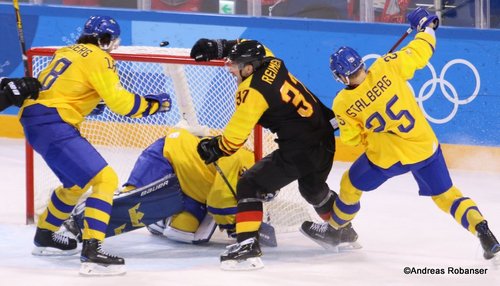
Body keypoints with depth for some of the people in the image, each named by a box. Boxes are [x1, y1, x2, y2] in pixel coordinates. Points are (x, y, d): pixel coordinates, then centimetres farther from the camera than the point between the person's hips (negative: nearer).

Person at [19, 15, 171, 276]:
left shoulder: (68, 52, 21)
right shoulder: (98, 58, -5)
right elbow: (119, 101, -11)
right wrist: (154, 103, 2)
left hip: (33, 118, 10)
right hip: (52, 125, -10)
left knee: (77, 183, 28)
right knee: (105, 179, -15)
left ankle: (45, 236, 42)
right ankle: (91, 251, -26)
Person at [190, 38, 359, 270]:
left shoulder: (253, 90, -19)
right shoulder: (272, 63, 2)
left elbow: (237, 132, -18)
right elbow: (248, 49, 25)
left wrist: (215, 148, -2)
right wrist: (217, 47, 17)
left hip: (299, 152, -9)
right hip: (324, 141, 9)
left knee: (250, 186, -4)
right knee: (313, 188, 35)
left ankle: (247, 245, -16)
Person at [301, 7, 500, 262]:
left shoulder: (343, 105, -16)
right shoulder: (386, 69, -17)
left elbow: (353, 140, -2)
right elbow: (419, 53, -6)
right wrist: (426, 26, 12)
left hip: (387, 158, -2)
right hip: (426, 146, 2)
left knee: (351, 184, 24)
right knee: (445, 194, 14)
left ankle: (332, 230, 42)